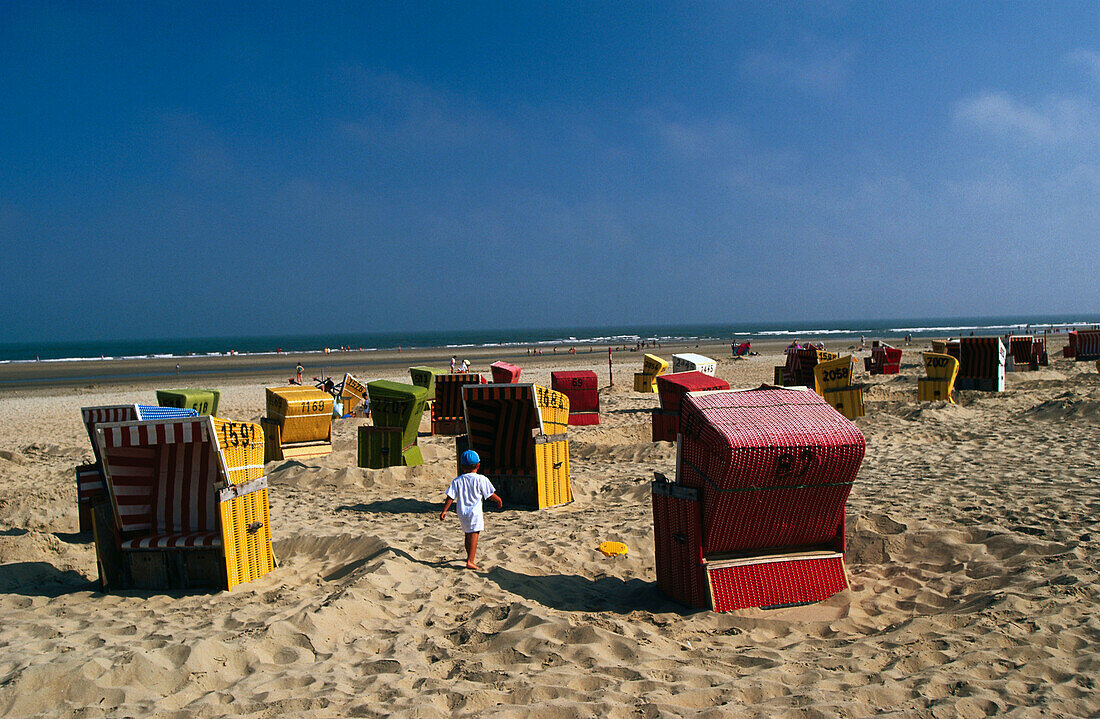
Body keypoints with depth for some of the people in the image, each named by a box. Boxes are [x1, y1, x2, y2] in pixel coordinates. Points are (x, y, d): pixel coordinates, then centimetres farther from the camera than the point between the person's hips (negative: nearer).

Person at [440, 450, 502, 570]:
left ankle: (469, 555, 37)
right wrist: (499, 500, 17)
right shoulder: (481, 479, -7)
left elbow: (450, 497, 0)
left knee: (468, 534, 20)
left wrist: (444, 510, 6)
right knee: (474, 535, -6)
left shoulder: (457, 481, 2)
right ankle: (470, 561, -15)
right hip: (475, 512, -5)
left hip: (461, 512, 5)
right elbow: (490, 494, -1)